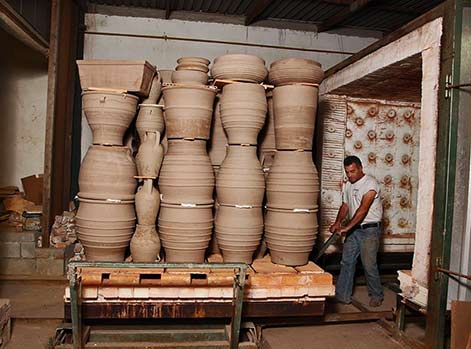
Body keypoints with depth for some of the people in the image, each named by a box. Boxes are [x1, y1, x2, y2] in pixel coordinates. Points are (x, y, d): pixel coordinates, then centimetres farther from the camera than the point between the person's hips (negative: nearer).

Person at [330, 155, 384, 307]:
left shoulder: (370, 183, -16)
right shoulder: (348, 185, 9)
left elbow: (363, 209, -22)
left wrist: (347, 227, -23)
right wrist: (337, 222, -2)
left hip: (369, 229, -7)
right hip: (353, 229, 7)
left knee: (369, 265, -1)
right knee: (346, 262, 7)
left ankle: (376, 296, 19)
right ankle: (343, 295, 15)